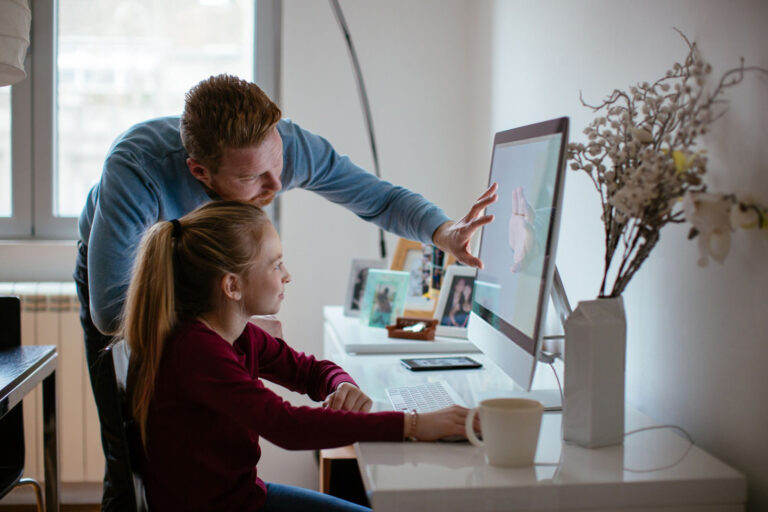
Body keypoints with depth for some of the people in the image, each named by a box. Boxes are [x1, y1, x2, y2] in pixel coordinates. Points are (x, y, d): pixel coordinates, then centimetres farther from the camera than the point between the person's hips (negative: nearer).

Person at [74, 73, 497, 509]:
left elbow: (380, 198, -17)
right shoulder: (136, 167, -41)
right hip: (120, 275, -2)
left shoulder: (289, 146, -31)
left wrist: (443, 232, -36)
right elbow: (112, 310, -40)